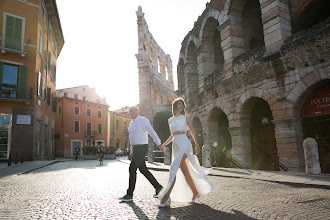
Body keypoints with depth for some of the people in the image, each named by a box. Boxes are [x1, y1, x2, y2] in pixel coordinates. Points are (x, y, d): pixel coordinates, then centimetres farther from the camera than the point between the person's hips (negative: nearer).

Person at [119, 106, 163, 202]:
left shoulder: (143, 120, -9)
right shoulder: (131, 123, 17)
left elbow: (152, 133, -13)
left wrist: (160, 145, -18)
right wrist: (131, 152, 21)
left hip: (142, 148, -9)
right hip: (136, 149, 9)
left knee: (132, 169, -11)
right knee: (143, 170, 11)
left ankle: (129, 194, -3)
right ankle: (158, 187, 22)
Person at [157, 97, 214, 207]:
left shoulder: (185, 117, 6)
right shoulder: (170, 120, 16)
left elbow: (193, 132, 10)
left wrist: (197, 145, 3)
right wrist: (164, 144, 14)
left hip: (184, 144, -5)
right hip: (175, 146, 5)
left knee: (173, 168, -18)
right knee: (185, 172, 7)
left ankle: (166, 196, -17)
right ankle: (195, 193, 24)